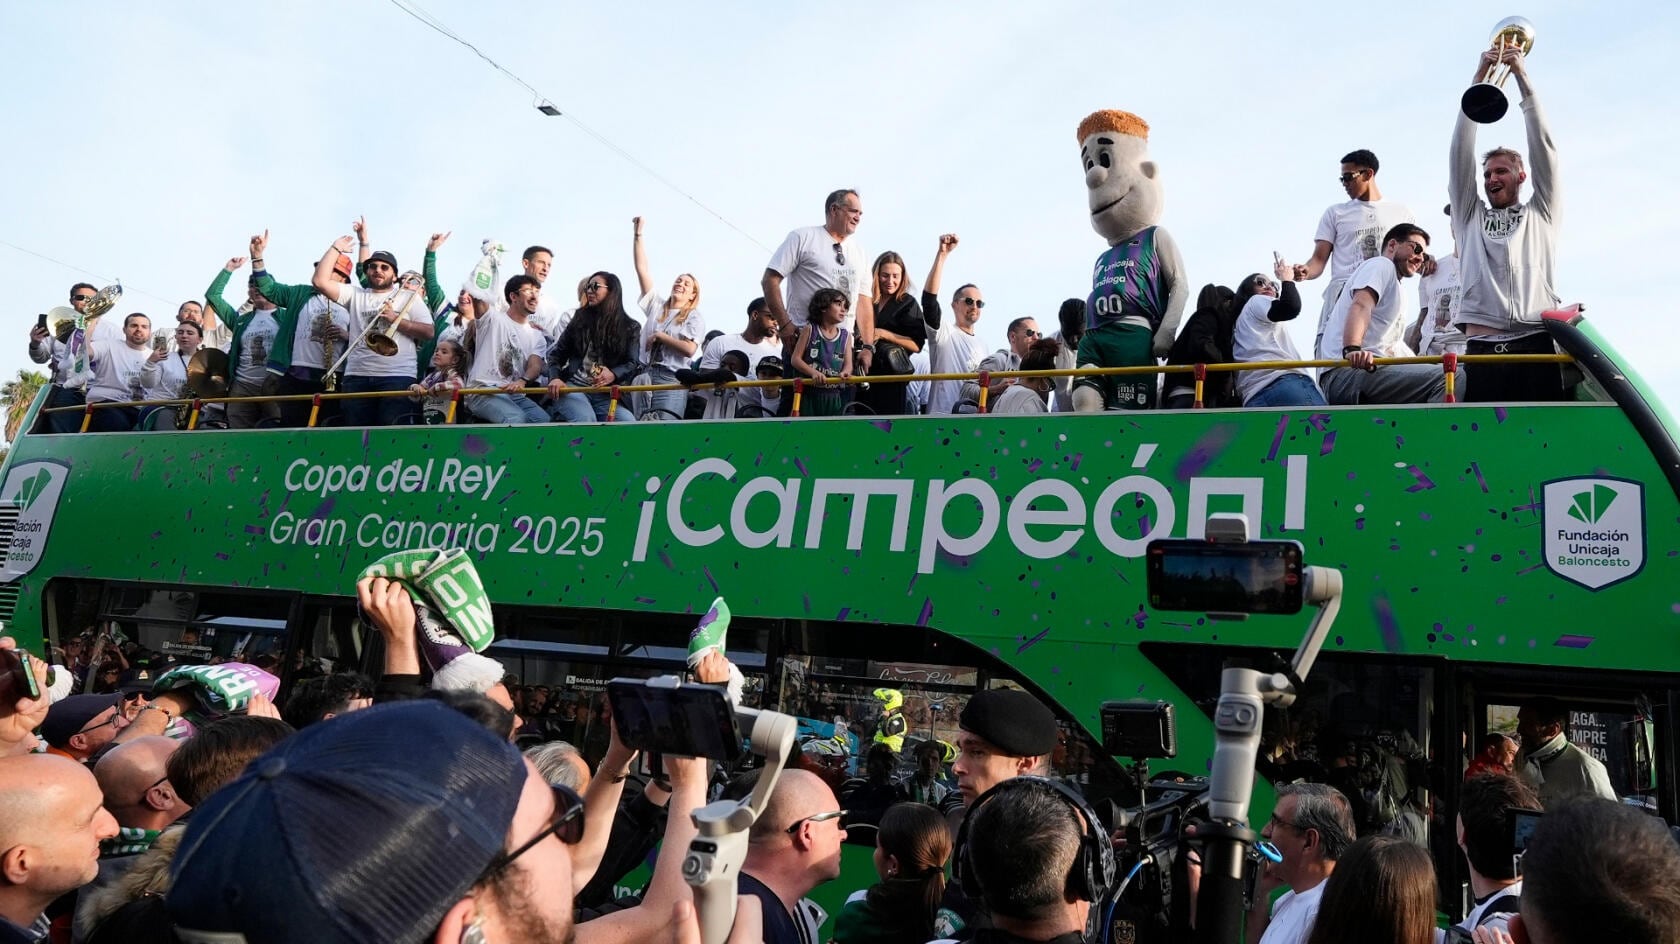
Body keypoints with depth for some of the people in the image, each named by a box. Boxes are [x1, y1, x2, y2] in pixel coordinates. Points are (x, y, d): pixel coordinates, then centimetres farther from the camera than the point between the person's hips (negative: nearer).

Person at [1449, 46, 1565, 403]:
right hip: (1482, 348, 1)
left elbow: (1543, 145, 14)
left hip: (1536, 346, 0)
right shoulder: (1470, 216, 23)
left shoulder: (1541, 214, 22)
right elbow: (1461, 151, 16)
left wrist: (1522, 77, 13)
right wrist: (1479, 79, 12)